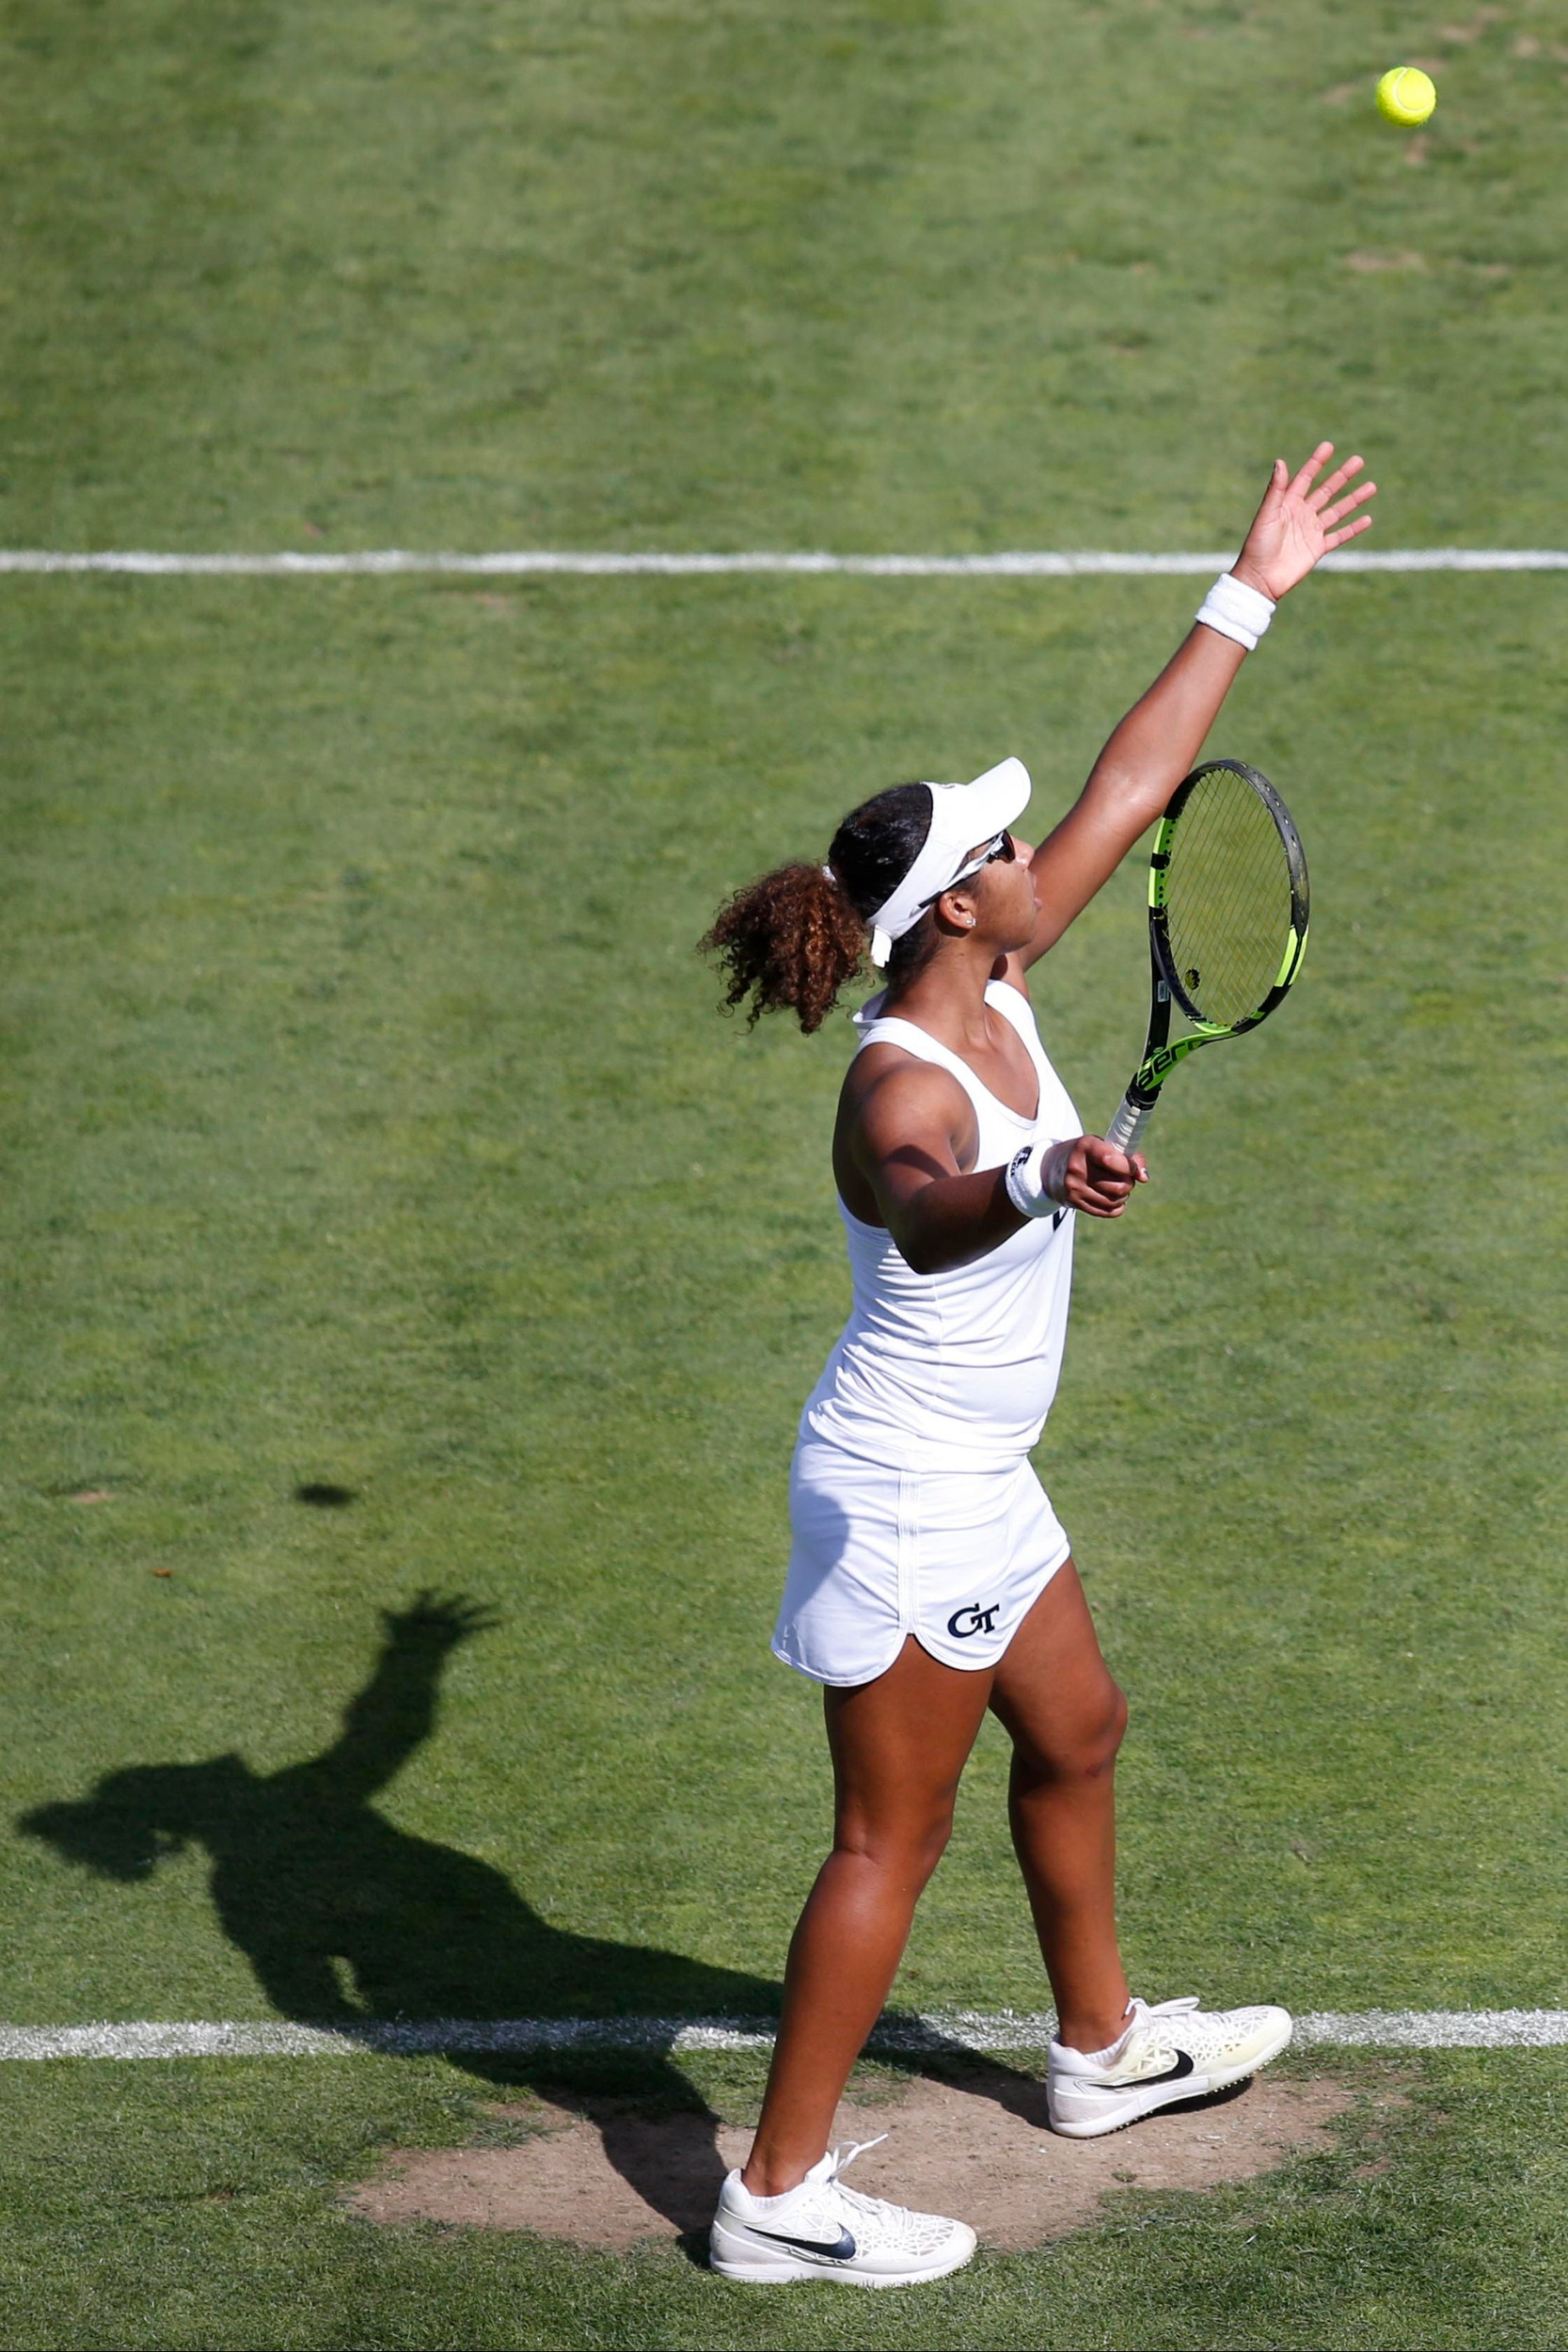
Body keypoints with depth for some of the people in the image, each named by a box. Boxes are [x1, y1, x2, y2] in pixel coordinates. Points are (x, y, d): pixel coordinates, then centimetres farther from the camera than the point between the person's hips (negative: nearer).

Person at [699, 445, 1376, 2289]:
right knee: (891, 1845, -3)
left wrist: (1247, 599, 12)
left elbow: (1128, 787, 7)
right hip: (904, 1502, -10)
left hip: (975, 1486, 10)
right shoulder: (900, 1086, -27)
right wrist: (1034, 1183, -72)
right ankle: (777, 2197, 3)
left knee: (1076, 1735, 26)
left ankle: (1101, 2047, 47)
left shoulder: (992, 981, -2)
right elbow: (923, 1218, -51)